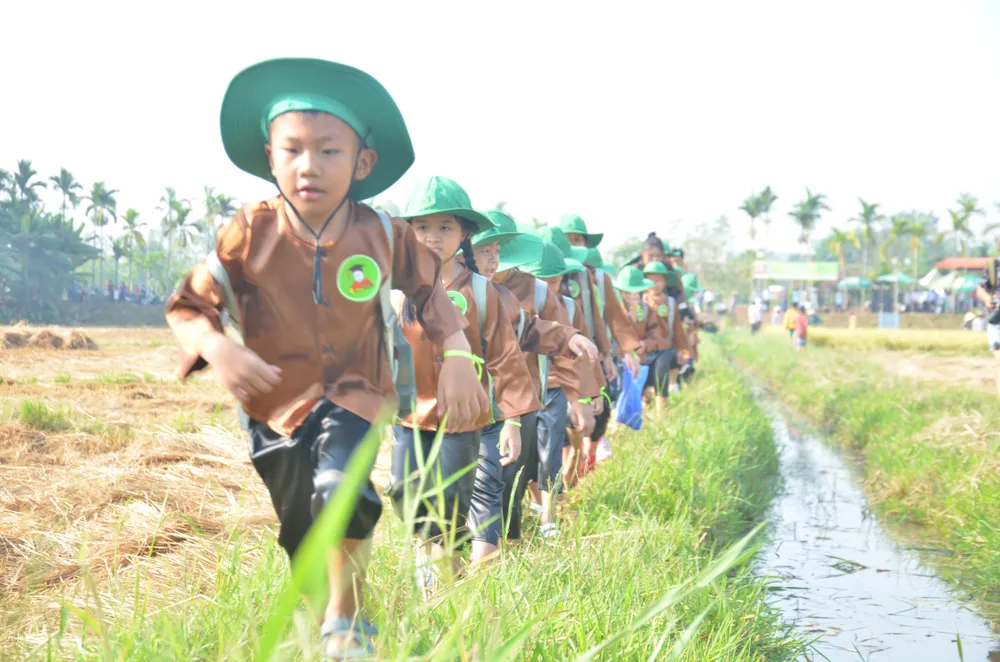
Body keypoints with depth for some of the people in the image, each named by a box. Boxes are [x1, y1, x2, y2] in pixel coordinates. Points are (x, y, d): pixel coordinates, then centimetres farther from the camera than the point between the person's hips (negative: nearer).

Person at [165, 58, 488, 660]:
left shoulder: (383, 235, -11)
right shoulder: (249, 235, -15)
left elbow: (428, 290, 7)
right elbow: (189, 305, -8)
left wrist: (457, 353, -6)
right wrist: (216, 347, -29)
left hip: (354, 392, -1)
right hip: (277, 401, 1)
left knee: (340, 488, -30)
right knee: (300, 542, 14)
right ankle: (314, 613, 45)